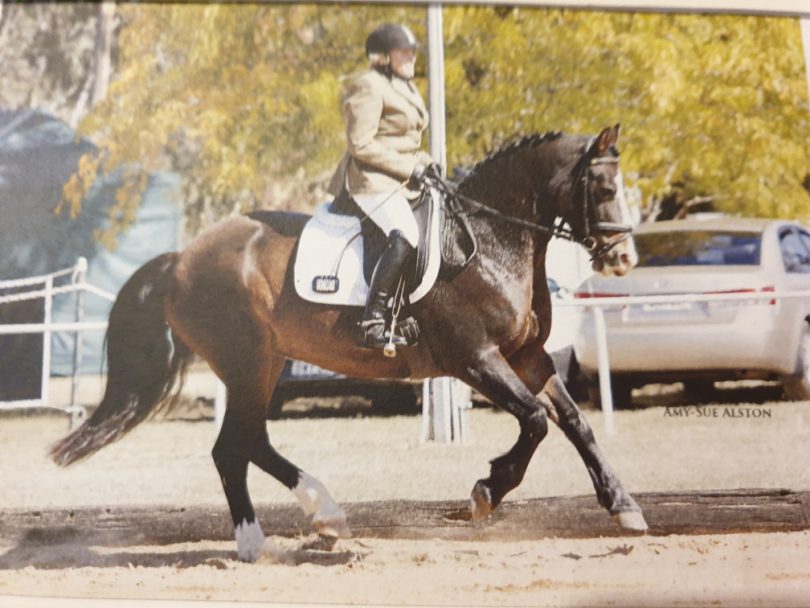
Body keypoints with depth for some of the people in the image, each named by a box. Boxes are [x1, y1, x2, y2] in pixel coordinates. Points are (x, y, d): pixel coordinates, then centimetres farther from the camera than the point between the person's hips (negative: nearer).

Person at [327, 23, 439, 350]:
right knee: (405, 236, -30)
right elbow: (360, 144, -16)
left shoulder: (406, 87, 22)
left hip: (403, 179, 10)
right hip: (372, 181, -10)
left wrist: (425, 163, 8)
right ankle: (371, 324, -29)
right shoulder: (370, 87, -8)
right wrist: (409, 168, -16)